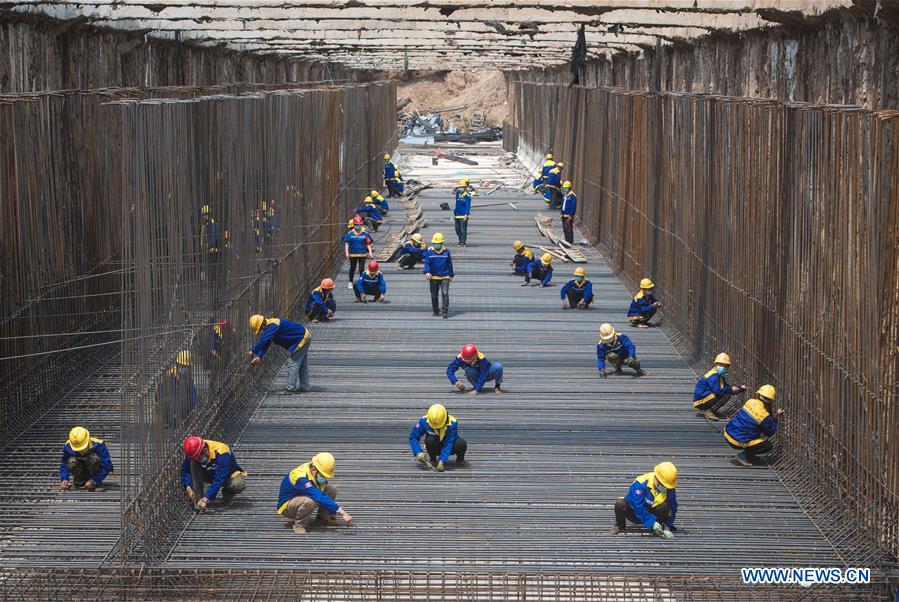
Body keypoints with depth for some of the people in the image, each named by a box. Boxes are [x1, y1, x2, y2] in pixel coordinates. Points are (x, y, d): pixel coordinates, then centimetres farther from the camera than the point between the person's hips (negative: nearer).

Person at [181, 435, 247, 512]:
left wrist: (206, 499, -47)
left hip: (229, 475, -4)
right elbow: (185, 471, -15)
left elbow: (219, 480, -41)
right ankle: (198, 499, -18)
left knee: (238, 484, -37)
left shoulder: (221, 453, -36)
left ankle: (228, 493, -2)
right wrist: (188, 488, -33)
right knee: (193, 464, -23)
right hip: (210, 476, 4)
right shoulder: (193, 452, -21)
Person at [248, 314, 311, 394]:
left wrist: (253, 351, -26)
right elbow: (266, 344, 4)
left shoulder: (273, 326, -27)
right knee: (302, 365, 18)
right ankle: (304, 387, 26)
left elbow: (263, 340, -33)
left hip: (302, 339, -10)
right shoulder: (270, 326, 5)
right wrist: (259, 357, -7)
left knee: (293, 364, -8)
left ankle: (290, 388, -6)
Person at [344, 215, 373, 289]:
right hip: (353, 254, 0)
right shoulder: (350, 234, -2)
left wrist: (370, 252, 1)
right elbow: (346, 243, 0)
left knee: (361, 269, -2)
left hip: (362, 254, 0)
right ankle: (350, 282, 24)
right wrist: (347, 252, -9)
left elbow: (368, 244, 6)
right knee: (352, 268, 11)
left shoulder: (365, 233, 0)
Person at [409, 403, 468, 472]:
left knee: (461, 443, -32)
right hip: (435, 448, 1)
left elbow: (448, 444, -32)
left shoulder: (452, 423, -29)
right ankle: (433, 460, -5)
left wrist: (441, 461, -40)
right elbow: (413, 437, -18)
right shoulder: (424, 421, -24)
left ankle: (460, 460, 1)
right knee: (429, 440, -33)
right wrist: (419, 453, -31)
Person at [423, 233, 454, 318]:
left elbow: (449, 264, 10)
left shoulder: (446, 252, 2)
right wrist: (427, 272, -23)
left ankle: (445, 311, -10)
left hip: (445, 277, -1)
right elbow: (427, 263, -6)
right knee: (434, 295, 9)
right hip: (433, 277, 1)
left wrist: (451, 275, 14)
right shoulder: (429, 252, -1)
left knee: (445, 294, -12)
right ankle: (436, 311, 24)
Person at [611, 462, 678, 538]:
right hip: (634, 513, -2)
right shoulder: (640, 484, -29)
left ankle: (658, 529, -3)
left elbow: (672, 508, -8)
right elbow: (638, 507, -32)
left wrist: (667, 528, -17)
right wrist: (652, 522, -34)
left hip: (651, 513, 2)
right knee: (620, 504, -34)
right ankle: (620, 526, -3)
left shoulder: (670, 489, -15)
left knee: (666, 506, -29)